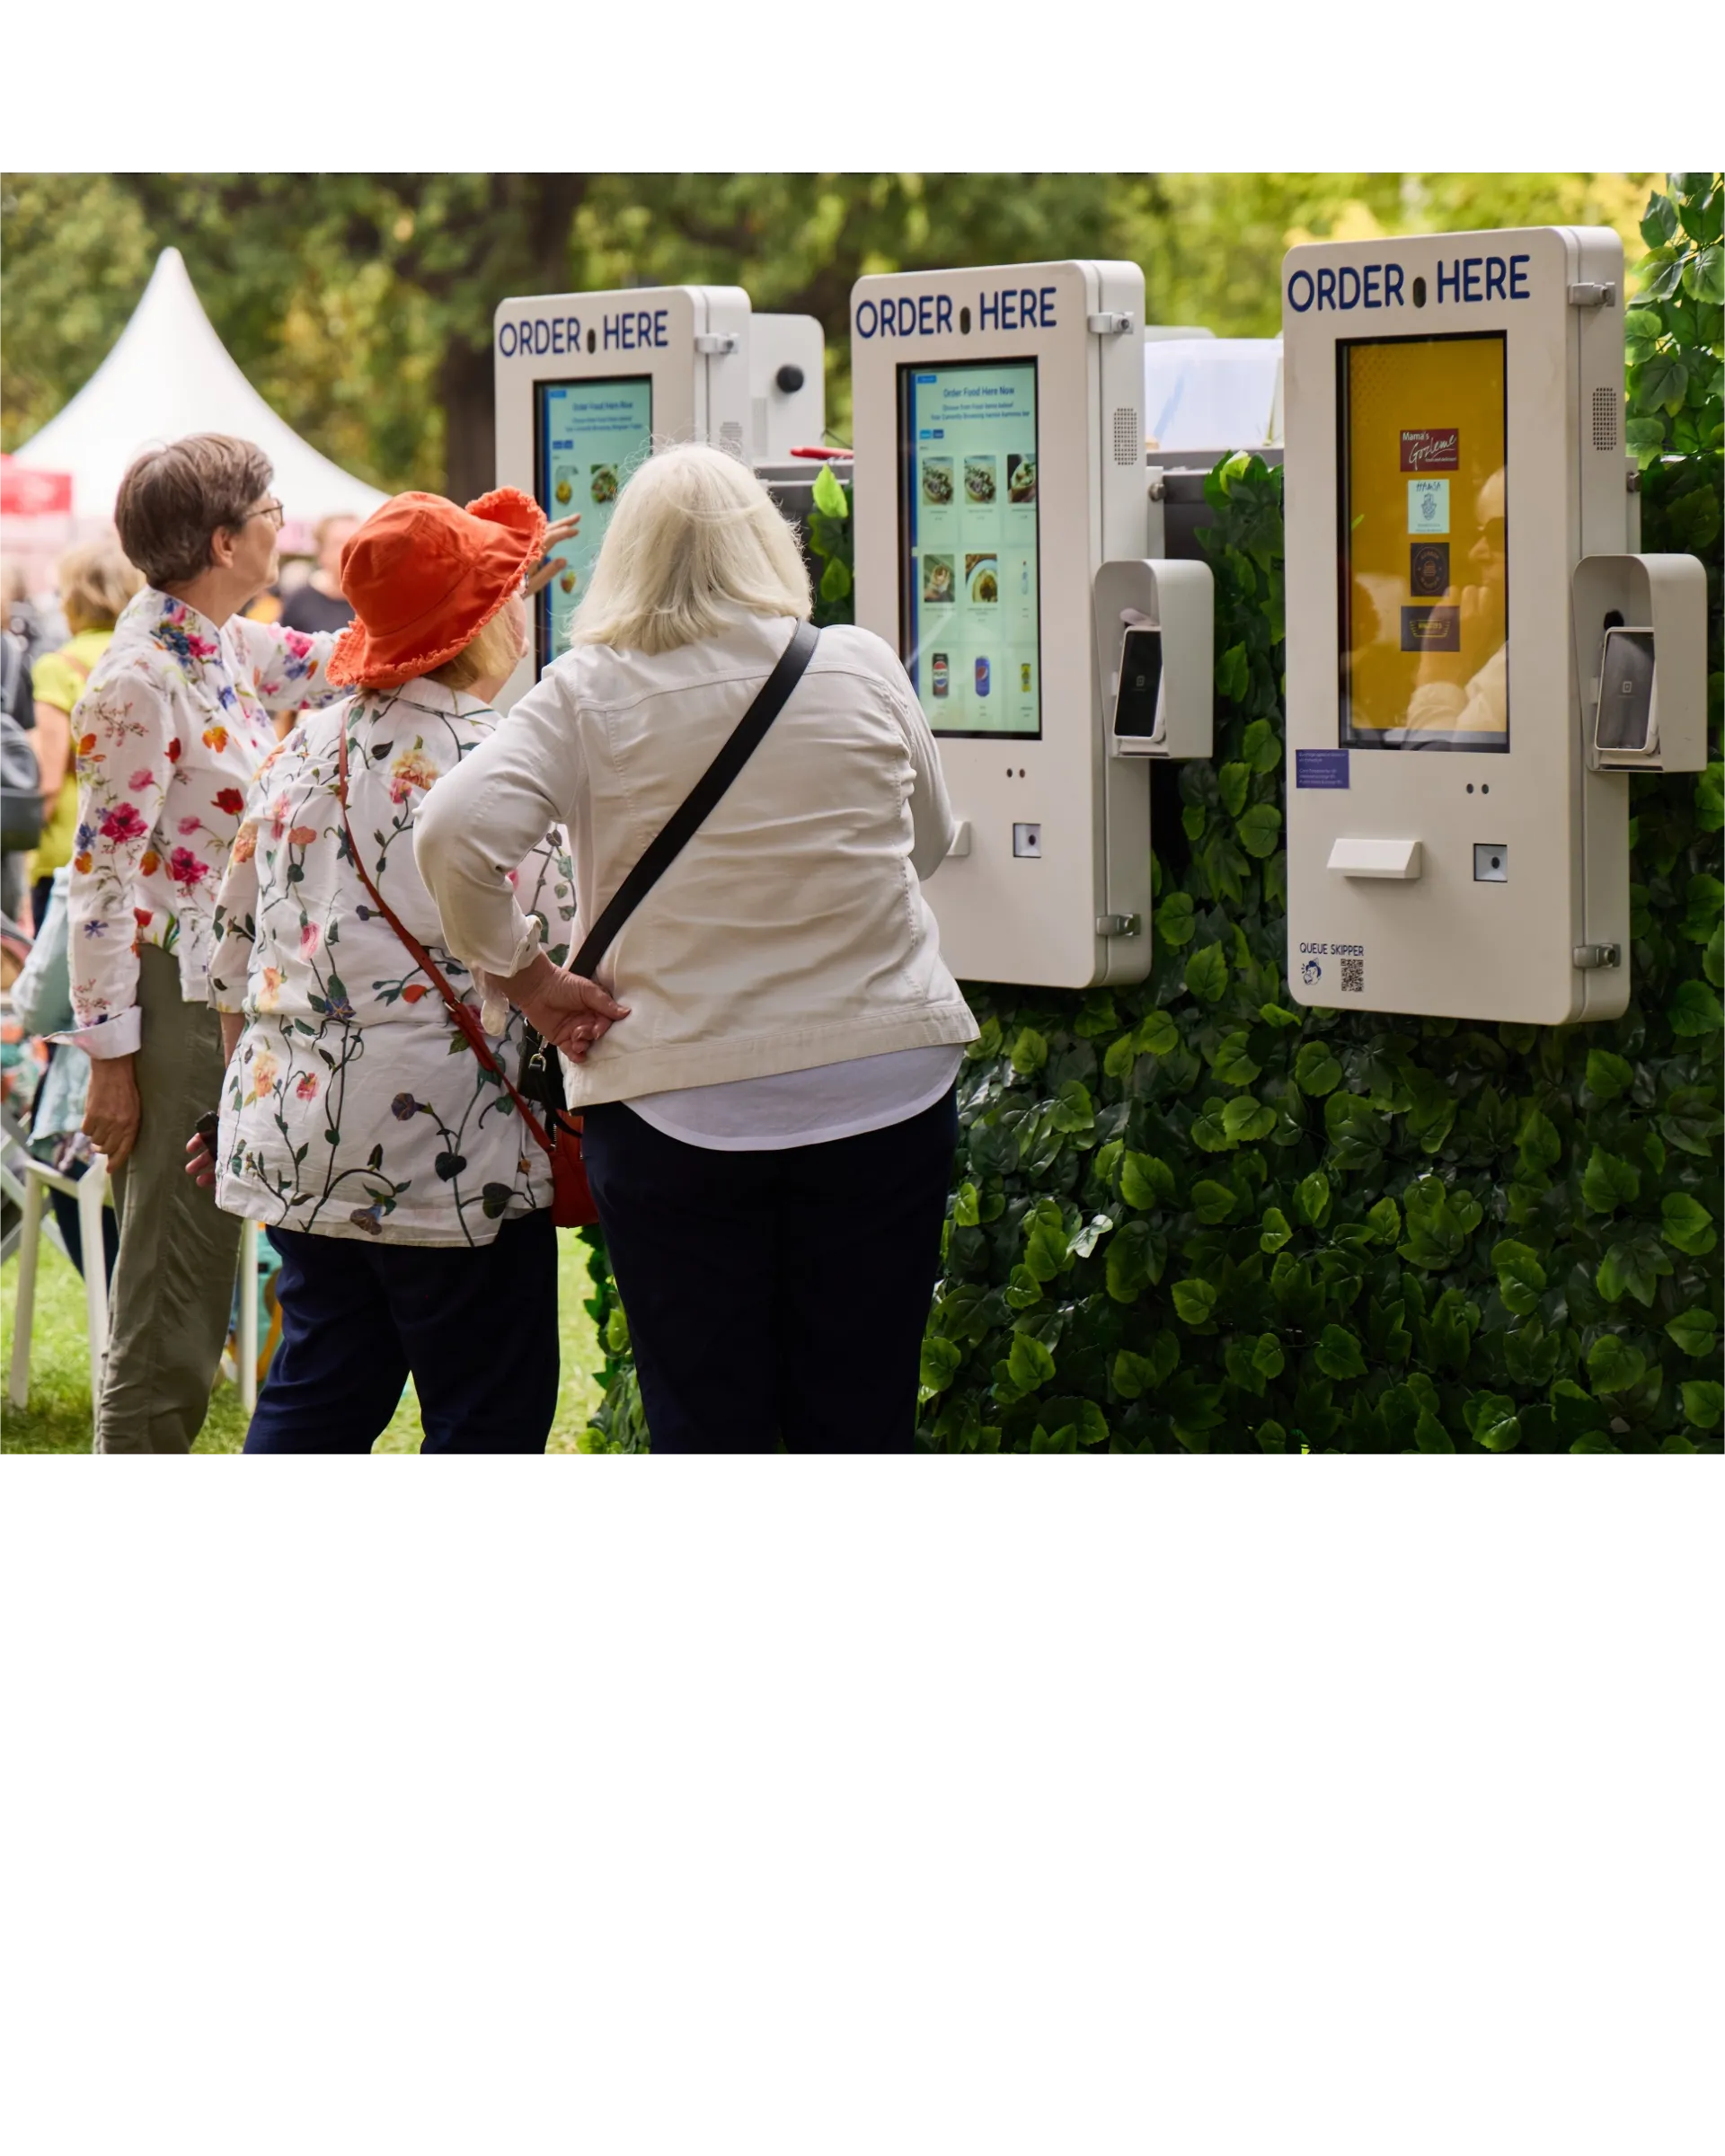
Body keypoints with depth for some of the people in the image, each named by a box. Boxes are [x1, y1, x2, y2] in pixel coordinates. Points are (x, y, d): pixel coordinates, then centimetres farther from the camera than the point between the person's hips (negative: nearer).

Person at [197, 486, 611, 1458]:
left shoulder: (307, 746, 10)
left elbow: (237, 941, 17)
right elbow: (544, 967, -18)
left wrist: (252, 1098, 26)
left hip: (290, 1124, 8)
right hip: (443, 1155, -8)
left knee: (316, 1396, 16)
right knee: (489, 1415, 3)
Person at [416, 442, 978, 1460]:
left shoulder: (588, 695, -6)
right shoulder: (863, 670, 0)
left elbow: (455, 833, -17)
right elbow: (928, 844, 13)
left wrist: (521, 973, -4)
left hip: (675, 1099, -1)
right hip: (883, 1081, 2)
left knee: (707, 1424, 7)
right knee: (861, 1423, 9)